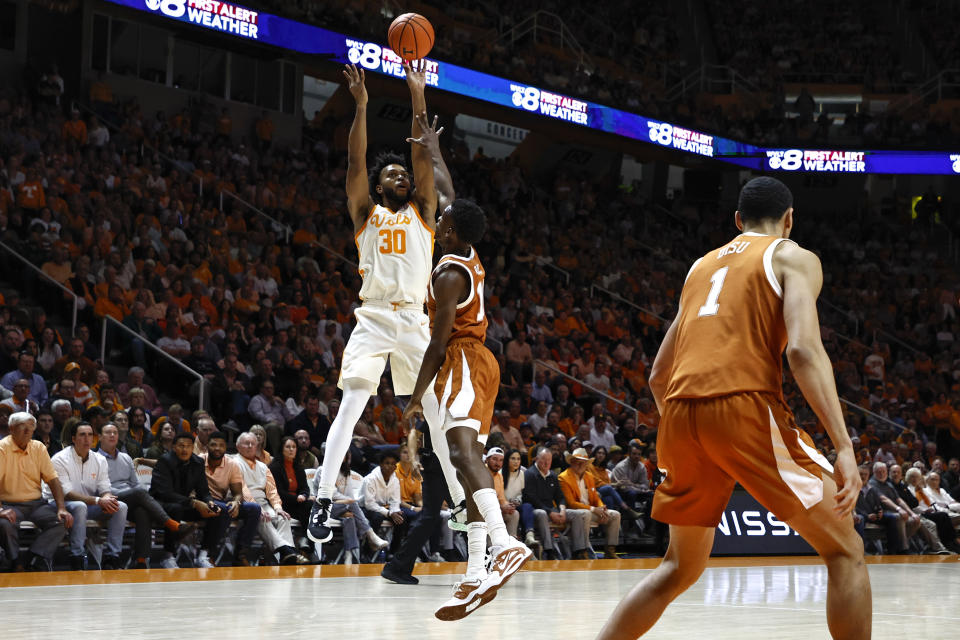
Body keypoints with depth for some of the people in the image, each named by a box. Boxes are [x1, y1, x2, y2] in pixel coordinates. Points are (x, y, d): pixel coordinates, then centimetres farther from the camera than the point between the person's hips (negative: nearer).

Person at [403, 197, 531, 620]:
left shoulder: (449, 275, -15)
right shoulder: (470, 260, 12)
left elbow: (438, 343, -16)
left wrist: (417, 397, -12)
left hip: (463, 363, -10)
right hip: (480, 361, 10)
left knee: (463, 452, -28)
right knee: (470, 459, 6)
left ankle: (505, 544, -49)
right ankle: (475, 576, 3)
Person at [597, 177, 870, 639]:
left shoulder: (701, 266, 28)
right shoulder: (793, 257, 9)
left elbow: (658, 376, 27)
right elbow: (802, 349, -10)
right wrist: (843, 446, -15)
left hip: (679, 412, 6)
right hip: (745, 408, -6)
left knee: (680, 567, 22)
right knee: (845, 551, 4)